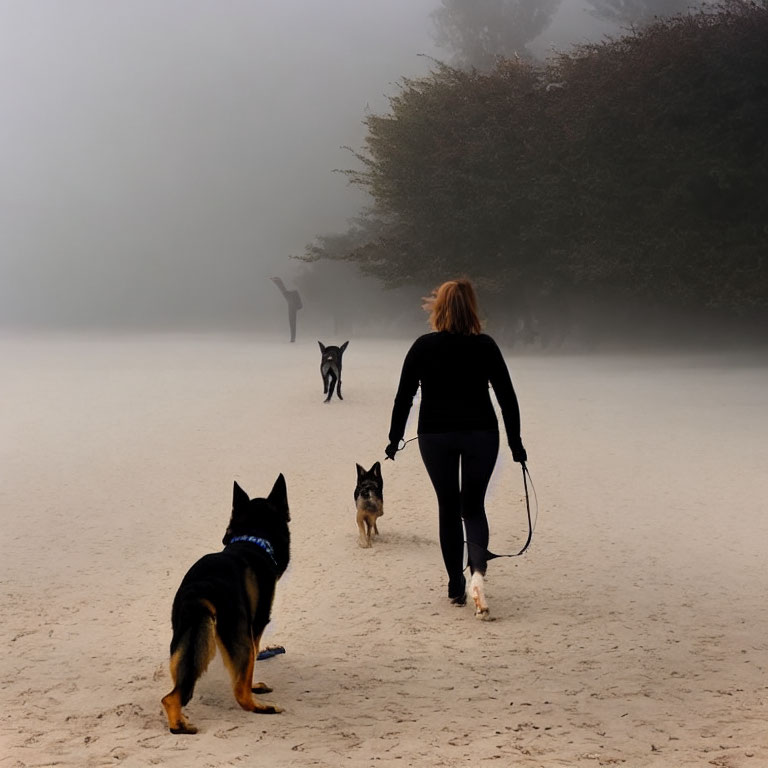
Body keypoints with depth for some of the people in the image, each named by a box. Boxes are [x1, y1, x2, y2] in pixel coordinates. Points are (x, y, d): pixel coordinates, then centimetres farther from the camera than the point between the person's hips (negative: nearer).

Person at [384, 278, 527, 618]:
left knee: (448, 508, 12)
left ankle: (456, 587, 15)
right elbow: (507, 398, -2)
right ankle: (477, 570, -16)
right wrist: (515, 444, 5)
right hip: (480, 433, 0)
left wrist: (394, 440, 8)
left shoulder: (423, 347, -4)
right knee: (473, 506, 11)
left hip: (435, 436, 0)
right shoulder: (485, 346, -3)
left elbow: (404, 398, -2)